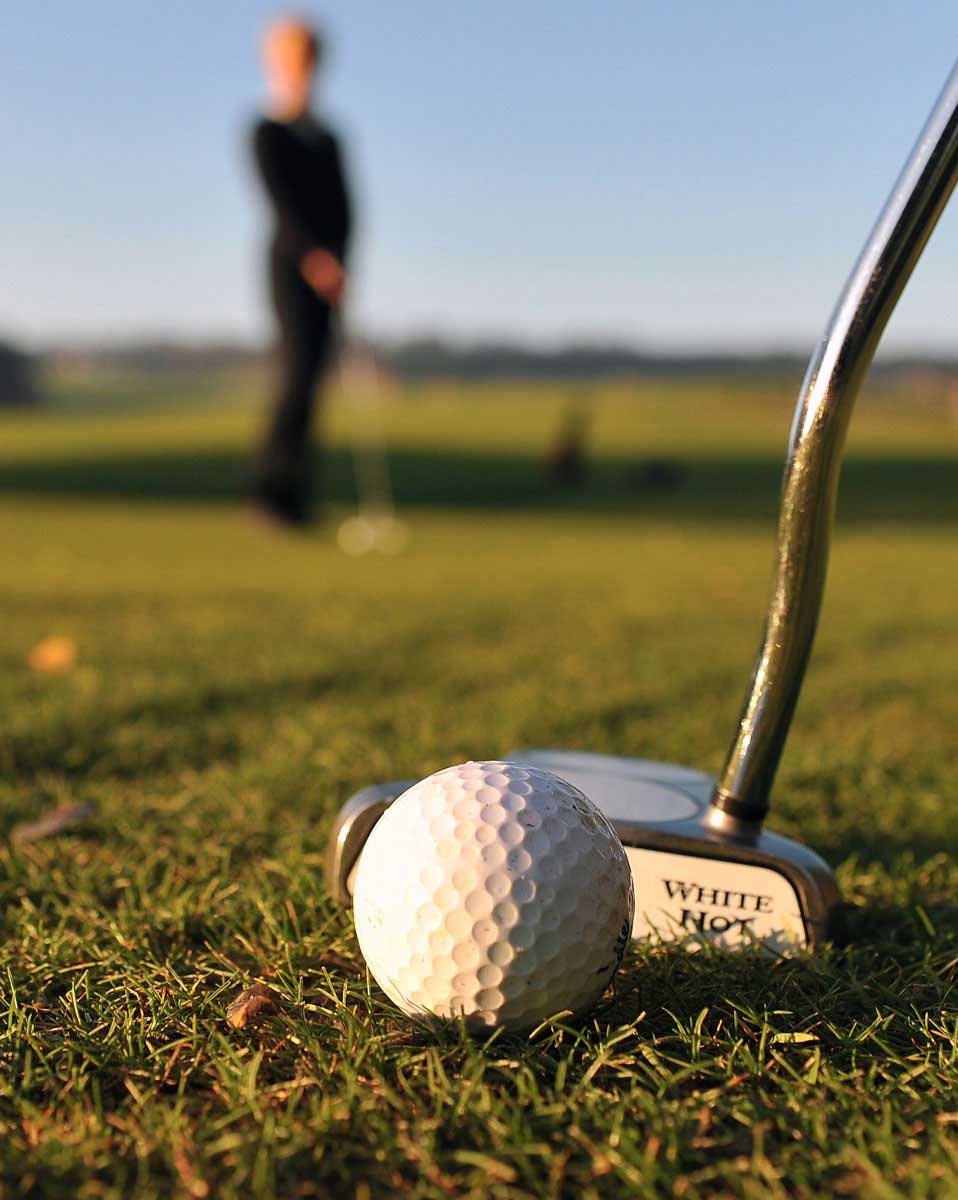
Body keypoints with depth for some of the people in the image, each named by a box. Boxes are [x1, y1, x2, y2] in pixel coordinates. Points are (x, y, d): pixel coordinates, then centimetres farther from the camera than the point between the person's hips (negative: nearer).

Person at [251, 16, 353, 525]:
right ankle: (270, 482, -11)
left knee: (313, 377, 2)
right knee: (300, 370, -18)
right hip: (289, 265, -6)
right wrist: (313, 257, -26)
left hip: (329, 274, 6)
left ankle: (294, 493, 5)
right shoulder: (266, 133, 1)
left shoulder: (328, 139, 19)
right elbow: (280, 201, -13)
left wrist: (337, 263, -1)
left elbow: (343, 210, 14)